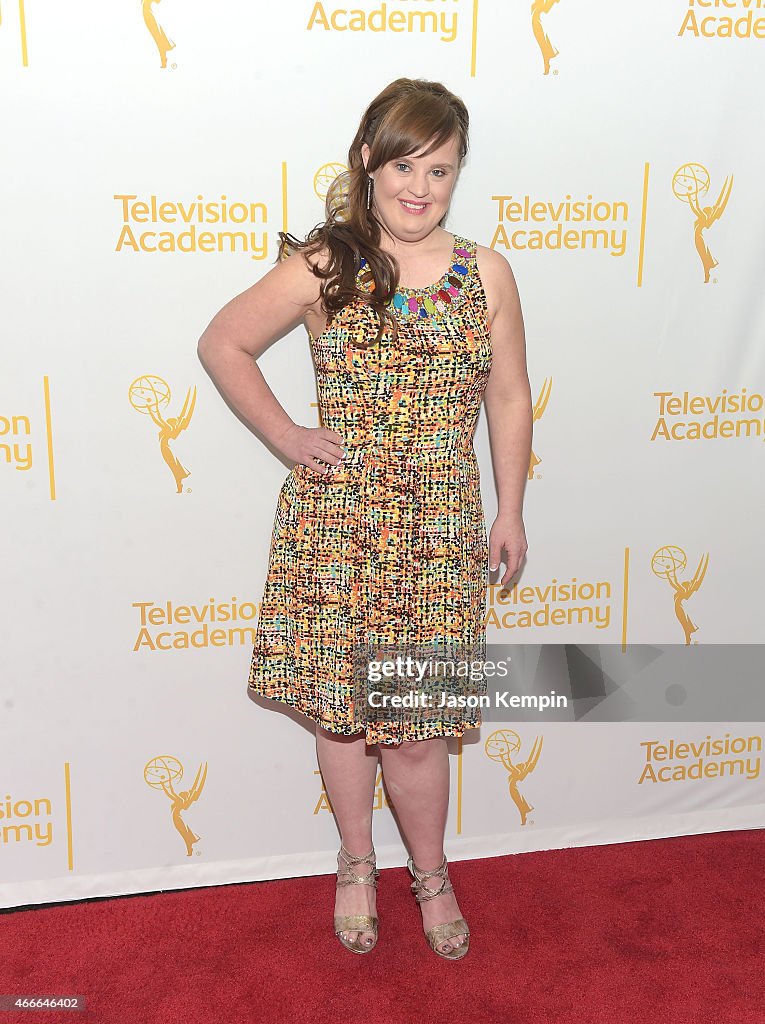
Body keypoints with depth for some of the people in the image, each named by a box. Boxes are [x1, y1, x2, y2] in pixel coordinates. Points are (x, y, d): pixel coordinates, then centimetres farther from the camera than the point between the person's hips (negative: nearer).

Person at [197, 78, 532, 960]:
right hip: (336, 523, 0)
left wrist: (510, 511, 8)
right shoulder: (323, 267, -4)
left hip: (439, 529, 1)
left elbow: (509, 399, 8)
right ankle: (357, 865, 38)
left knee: (417, 722, 6)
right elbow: (222, 344, 5)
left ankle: (431, 876, 33)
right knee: (341, 707, 12)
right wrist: (286, 438, -2)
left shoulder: (485, 274, 2)